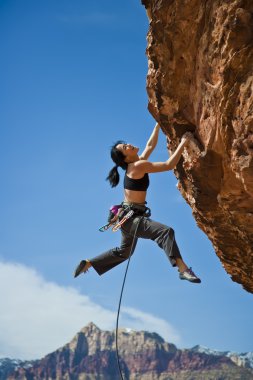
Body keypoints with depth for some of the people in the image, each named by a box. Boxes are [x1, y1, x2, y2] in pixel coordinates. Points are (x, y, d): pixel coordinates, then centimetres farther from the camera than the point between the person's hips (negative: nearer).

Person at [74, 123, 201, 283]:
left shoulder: (137, 163, 9)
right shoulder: (139, 166, -17)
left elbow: (150, 145, 22)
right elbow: (169, 165, -19)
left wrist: (158, 124, 21)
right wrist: (183, 144, -14)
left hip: (129, 216, 10)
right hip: (130, 217, -10)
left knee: (124, 252, 27)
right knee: (166, 232, -27)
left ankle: (87, 263, 34)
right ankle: (183, 269, -38)